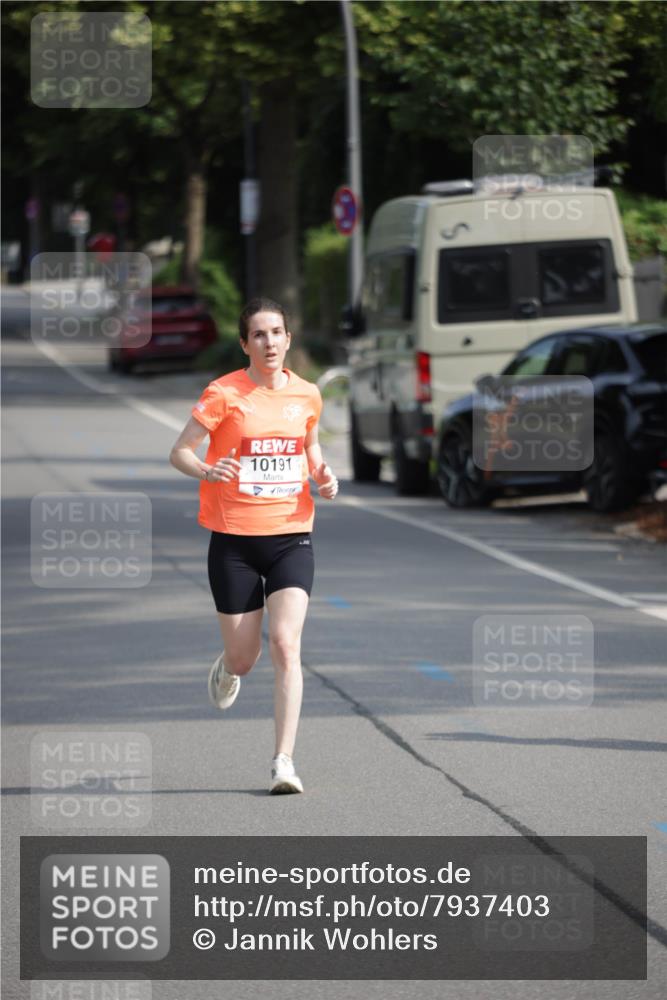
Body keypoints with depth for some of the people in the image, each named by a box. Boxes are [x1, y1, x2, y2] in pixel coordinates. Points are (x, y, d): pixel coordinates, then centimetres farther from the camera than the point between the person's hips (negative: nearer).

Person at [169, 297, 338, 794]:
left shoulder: (307, 395, 5)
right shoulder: (224, 394, -7)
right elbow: (179, 451, -6)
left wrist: (324, 476, 2)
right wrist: (206, 471, -27)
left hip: (291, 536, 2)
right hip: (234, 541, -1)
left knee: (286, 643, -17)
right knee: (245, 657, 5)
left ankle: (284, 761, -16)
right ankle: (227, 669, 46)